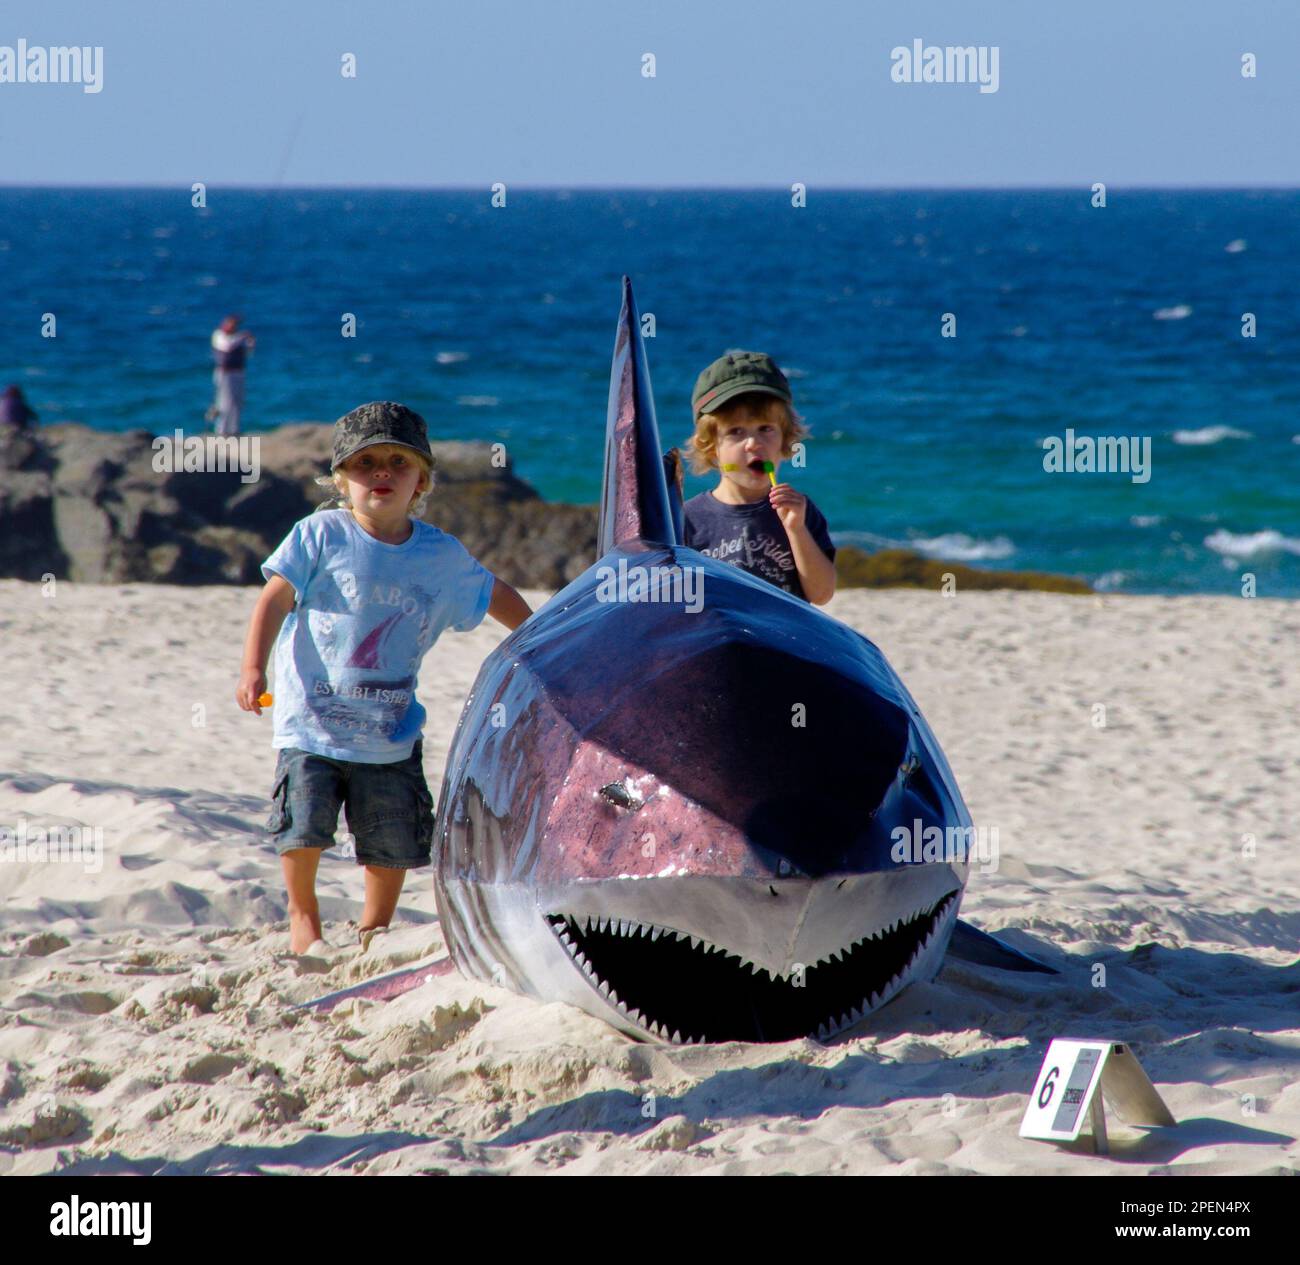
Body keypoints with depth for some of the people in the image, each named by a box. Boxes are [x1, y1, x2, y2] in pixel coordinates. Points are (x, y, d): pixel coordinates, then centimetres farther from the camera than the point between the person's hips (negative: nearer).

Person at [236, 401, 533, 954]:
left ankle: (374, 929, 29)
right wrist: (253, 668, -22)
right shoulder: (320, 536, -6)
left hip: (392, 727, 3)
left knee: (393, 841, 5)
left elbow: (496, 597, 19)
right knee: (304, 824, -11)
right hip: (312, 719, -3)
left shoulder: (443, 555, 3)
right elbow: (275, 599, -10)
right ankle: (303, 914, 16)